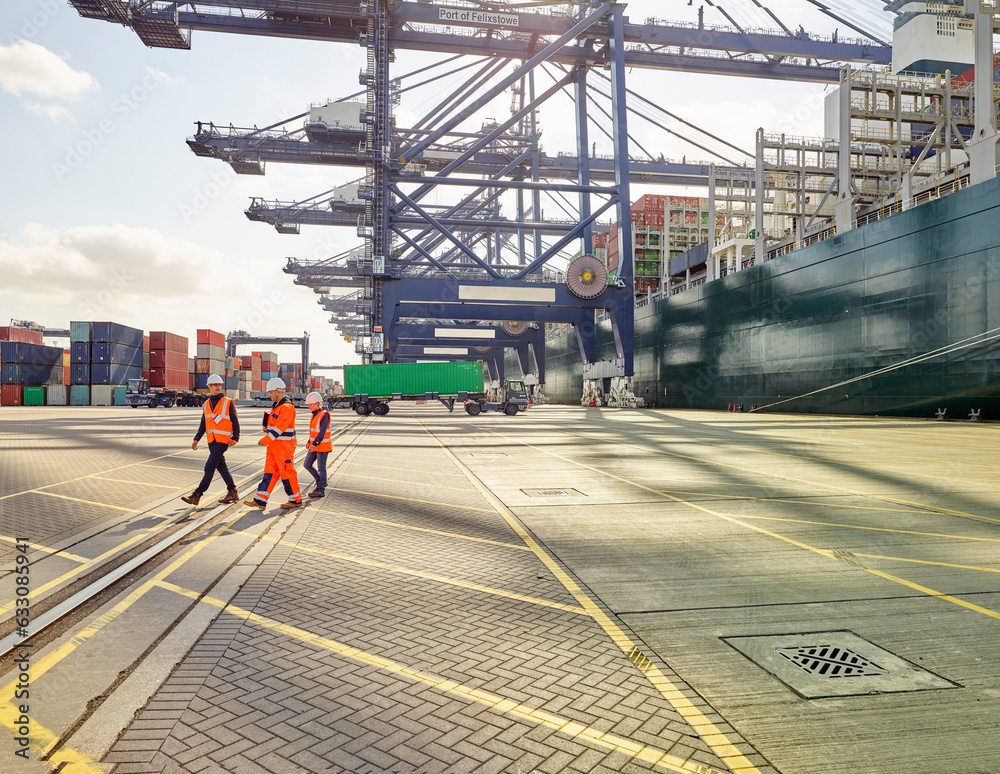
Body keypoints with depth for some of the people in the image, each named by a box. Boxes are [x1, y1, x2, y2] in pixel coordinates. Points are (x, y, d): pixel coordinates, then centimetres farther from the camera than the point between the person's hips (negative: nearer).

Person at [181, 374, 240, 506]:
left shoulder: (228, 402, -2)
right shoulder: (206, 405, 14)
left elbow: (235, 422, -2)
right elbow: (203, 425, 17)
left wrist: (235, 438, -13)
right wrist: (196, 439, 7)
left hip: (223, 440, -6)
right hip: (212, 441, 6)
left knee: (209, 467, -10)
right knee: (221, 467, 10)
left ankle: (197, 495, -10)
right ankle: (233, 493, 20)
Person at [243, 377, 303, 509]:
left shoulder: (287, 407, -17)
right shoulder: (276, 406, 15)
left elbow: (279, 427, -24)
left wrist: (265, 441, -24)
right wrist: (266, 428, 3)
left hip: (284, 446, -9)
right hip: (274, 445, 9)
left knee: (287, 472, -2)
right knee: (270, 471, 7)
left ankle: (296, 500, 10)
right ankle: (260, 500, 7)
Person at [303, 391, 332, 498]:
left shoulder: (324, 415, -16)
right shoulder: (315, 414, 11)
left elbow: (322, 431, -22)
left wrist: (315, 444, -26)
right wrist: (310, 442, 11)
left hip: (322, 445, -9)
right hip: (314, 445, 9)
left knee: (321, 467, 0)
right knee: (307, 465, 10)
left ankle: (321, 489, 10)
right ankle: (320, 481, 25)